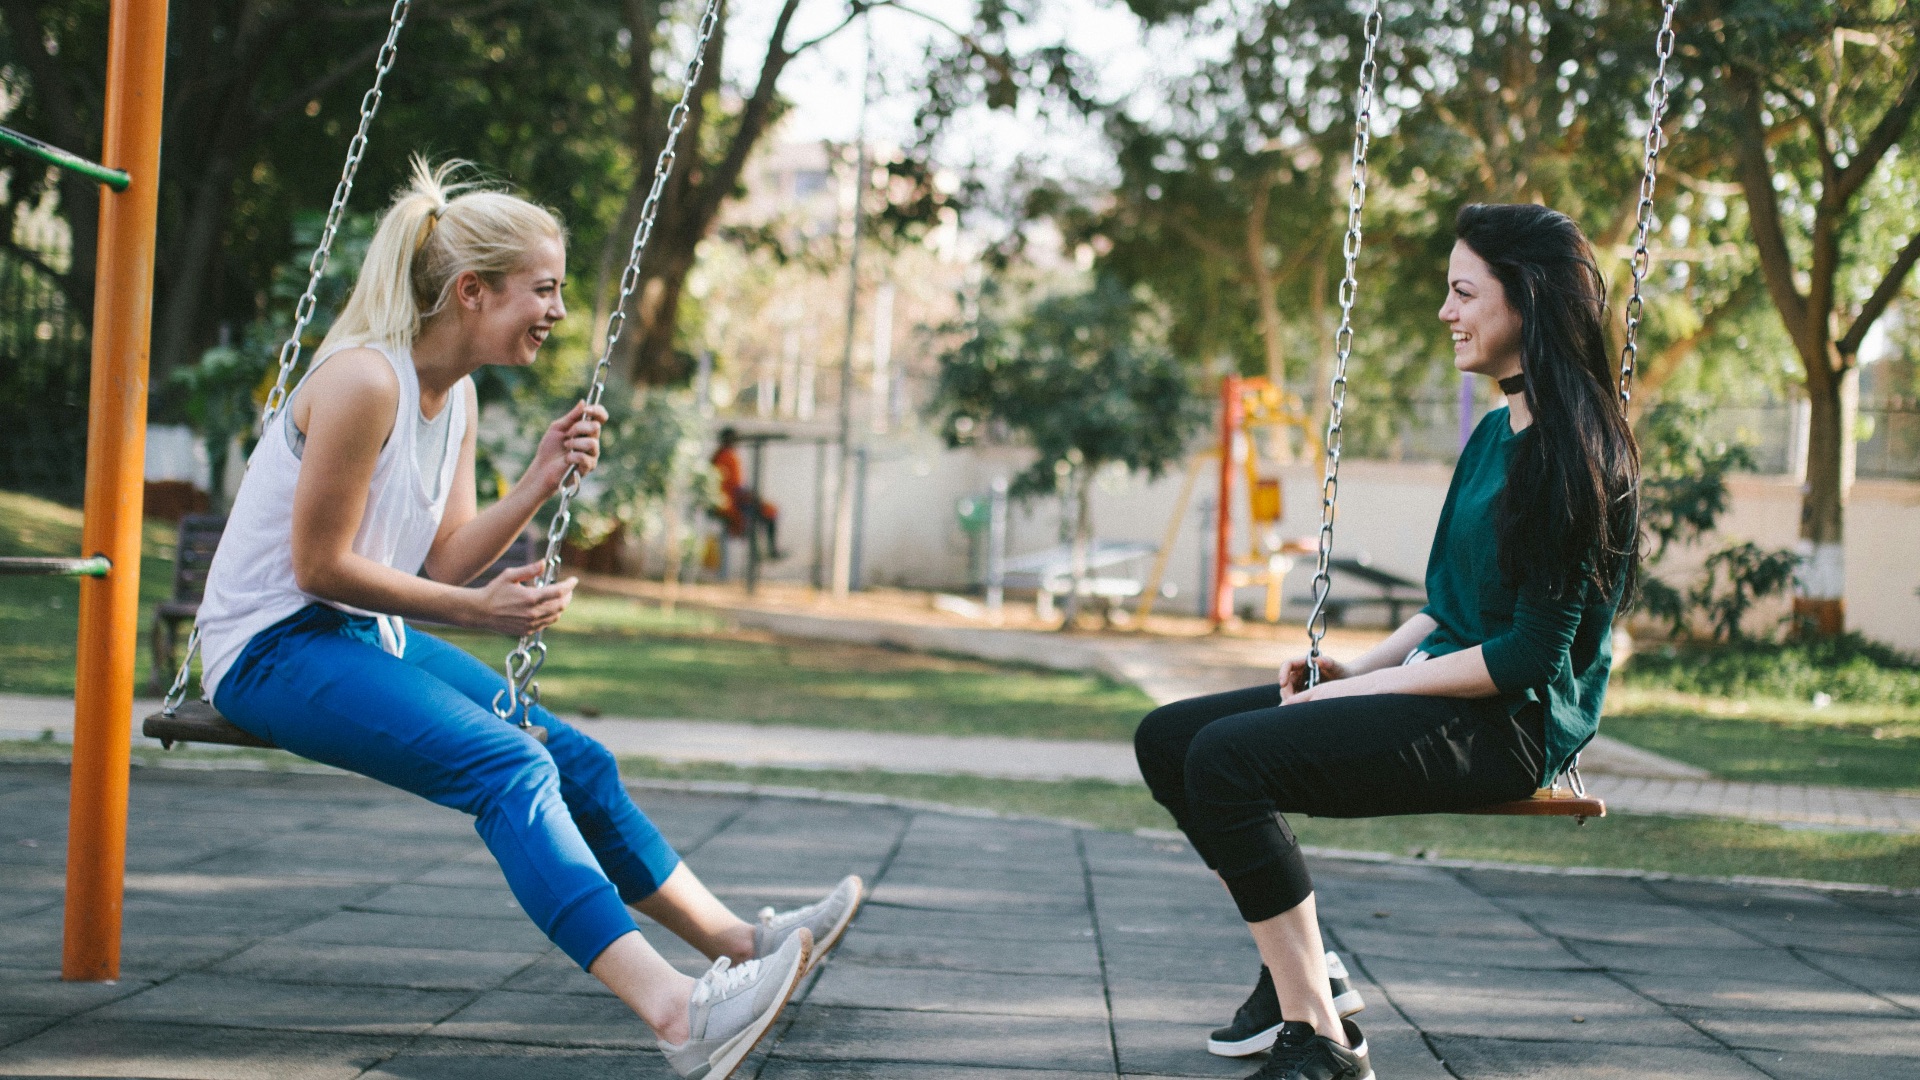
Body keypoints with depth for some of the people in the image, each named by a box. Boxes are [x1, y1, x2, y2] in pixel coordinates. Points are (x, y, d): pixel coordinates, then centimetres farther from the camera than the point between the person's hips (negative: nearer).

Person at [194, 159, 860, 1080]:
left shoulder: (456, 396, 9)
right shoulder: (365, 380, -20)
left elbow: (443, 563, 7)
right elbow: (319, 566, -19)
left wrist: (542, 479, -5)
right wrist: (479, 613, -17)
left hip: (367, 640, 10)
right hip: (273, 648, -10)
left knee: (574, 759, 5)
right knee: (508, 767, -27)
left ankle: (736, 941, 16)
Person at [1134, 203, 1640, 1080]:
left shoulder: (1573, 450, -15)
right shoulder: (1498, 431, 15)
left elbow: (1530, 654, -19)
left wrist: (1371, 688, -15)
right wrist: (1360, 666, 5)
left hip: (1513, 722, -10)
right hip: (1441, 687, 10)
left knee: (1228, 755, -27)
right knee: (1168, 738, 3)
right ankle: (1299, 968, 9)